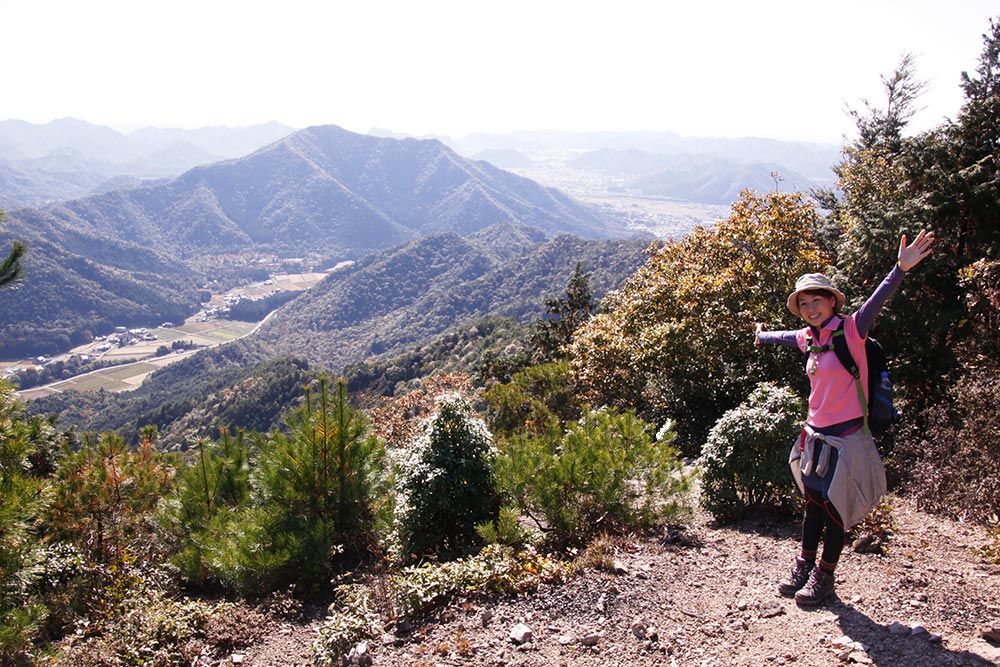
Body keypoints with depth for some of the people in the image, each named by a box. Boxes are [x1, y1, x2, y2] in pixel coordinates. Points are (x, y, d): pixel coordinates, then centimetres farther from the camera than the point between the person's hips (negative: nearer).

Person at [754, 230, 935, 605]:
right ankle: (804, 567, 28)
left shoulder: (851, 330, -11)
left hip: (846, 437, -6)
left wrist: (901, 269, -46)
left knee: (835, 508, 6)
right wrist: (762, 337, 50)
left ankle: (824, 576, 22)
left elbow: (877, 300, -29)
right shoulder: (809, 338, 8)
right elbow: (784, 338, 30)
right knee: (813, 504, 15)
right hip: (816, 434, 6)